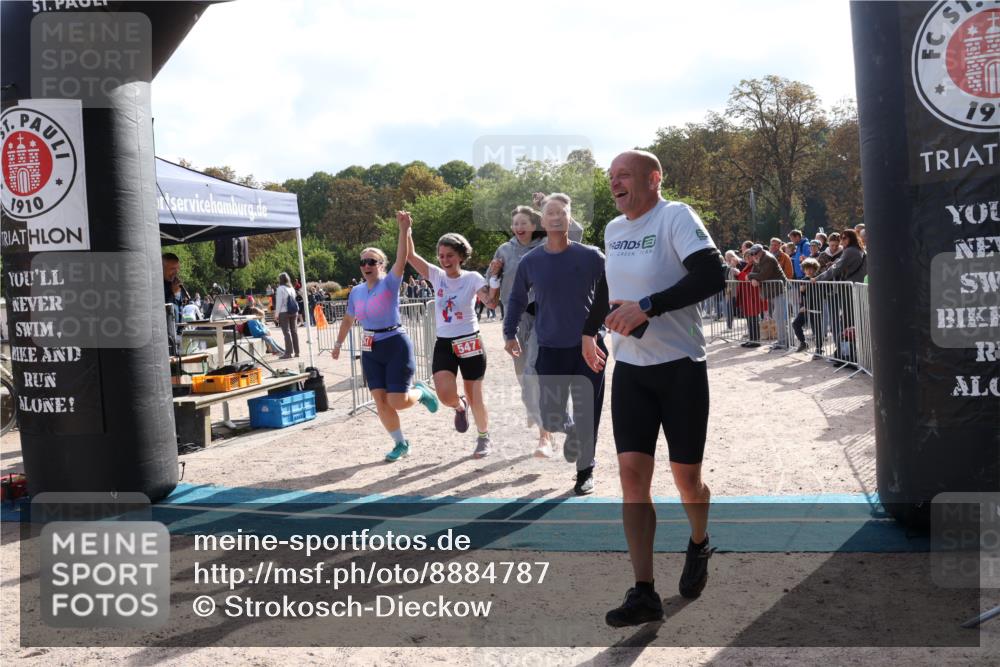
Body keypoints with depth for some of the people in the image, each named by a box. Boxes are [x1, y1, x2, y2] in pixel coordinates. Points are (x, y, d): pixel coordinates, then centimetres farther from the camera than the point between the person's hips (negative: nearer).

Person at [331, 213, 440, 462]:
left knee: (398, 402, -10)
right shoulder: (356, 291, 7)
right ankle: (400, 444, 19)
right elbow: (348, 320, 21)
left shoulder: (390, 283, -8)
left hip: (396, 345, -5)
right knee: (380, 401, 2)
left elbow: (401, 259, -26)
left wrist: (404, 230, -37)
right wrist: (339, 344, 28)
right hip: (370, 350, 5)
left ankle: (420, 392, 25)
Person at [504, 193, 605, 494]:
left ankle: (585, 471, 23)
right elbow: (517, 298, 13)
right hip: (550, 350, 1)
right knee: (550, 417, 2)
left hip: (588, 347, -1)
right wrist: (510, 334, 11)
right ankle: (571, 430, 37)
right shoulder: (530, 261, -1)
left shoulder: (590, 256, -6)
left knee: (587, 414, 4)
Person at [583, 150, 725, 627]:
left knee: (686, 476, 5)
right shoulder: (613, 230, 10)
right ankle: (643, 592, 0)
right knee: (632, 472, -5)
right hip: (629, 368, 5)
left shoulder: (675, 216, -10)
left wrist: (647, 306, -27)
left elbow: (714, 274, -24)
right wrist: (589, 330, 31)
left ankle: (698, 545, 38)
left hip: (681, 366, -5)